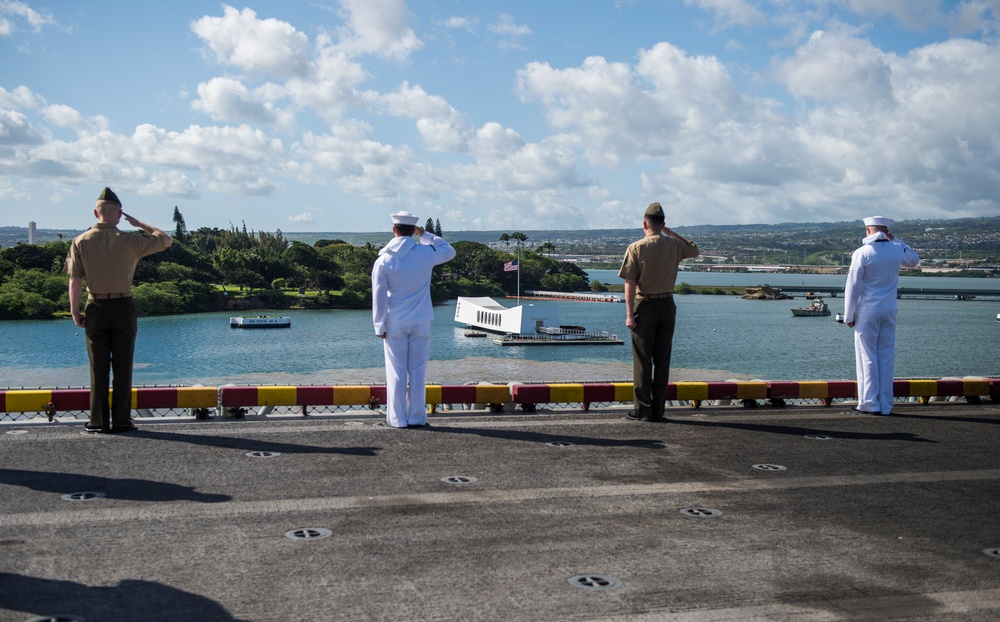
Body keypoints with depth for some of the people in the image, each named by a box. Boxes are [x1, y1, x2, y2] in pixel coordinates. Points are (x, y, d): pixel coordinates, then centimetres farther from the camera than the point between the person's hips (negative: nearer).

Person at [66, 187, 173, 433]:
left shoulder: (81, 242, -3)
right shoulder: (131, 241, -5)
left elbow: (75, 280, -5)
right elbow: (166, 240, 8)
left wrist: (75, 312, 2)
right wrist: (140, 224, 14)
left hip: (96, 309, 1)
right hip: (123, 307, -1)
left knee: (98, 368, 6)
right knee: (122, 367, 5)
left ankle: (99, 421, 8)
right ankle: (121, 420, 6)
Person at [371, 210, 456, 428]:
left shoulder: (383, 260, -7)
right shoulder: (426, 253, -4)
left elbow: (379, 296, -5)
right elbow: (449, 251, 17)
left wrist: (380, 326, 2)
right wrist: (425, 235, 16)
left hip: (395, 325, -1)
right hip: (421, 323, 1)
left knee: (396, 371, 4)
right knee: (418, 371, 7)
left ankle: (397, 418, 7)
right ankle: (417, 418, 10)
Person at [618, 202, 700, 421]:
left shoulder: (635, 248, -8)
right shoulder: (674, 245, 2)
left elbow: (630, 284, -12)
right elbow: (694, 249, 25)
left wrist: (629, 314, -11)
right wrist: (671, 232, 22)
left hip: (645, 306, -3)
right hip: (667, 305, 3)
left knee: (643, 360, 2)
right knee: (662, 360, 8)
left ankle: (643, 410, 2)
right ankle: (658, 410, 10)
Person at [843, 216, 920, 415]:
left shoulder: (862, 253, -10)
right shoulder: (897, 250, 1)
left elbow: (852, 287, -9)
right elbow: (914, 259, 26)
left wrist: (849, 316, -2)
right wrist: (895, 240, 20)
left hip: (867, 311, -4)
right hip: (889, 311, 4)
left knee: (867, 357, 2)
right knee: (886, 358, 7)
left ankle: (870, 403, 3)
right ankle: (885, 405, 9)